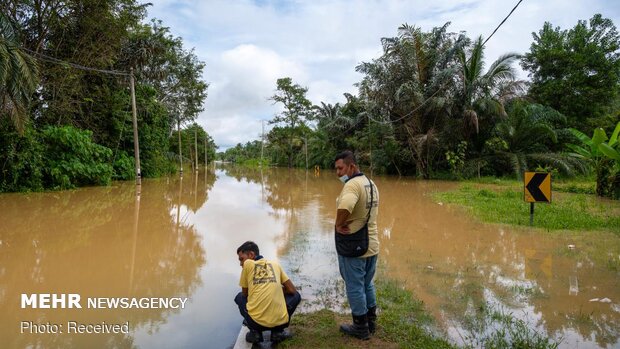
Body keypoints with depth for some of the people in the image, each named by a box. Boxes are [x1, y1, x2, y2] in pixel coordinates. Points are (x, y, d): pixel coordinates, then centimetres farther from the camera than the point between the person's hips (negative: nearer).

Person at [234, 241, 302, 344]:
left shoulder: (248, 264, 7)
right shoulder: (275, 264, 15)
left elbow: (245, 294, 14)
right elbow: (292, 290, 14)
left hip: (256, 322, -1)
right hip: (280, 321, 1)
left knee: (239, 297, 30)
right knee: (296, 295, 31)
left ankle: (255, 332, 13)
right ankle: (278, 331, 17)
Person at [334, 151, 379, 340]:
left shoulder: (352, 184, -21)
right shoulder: (371, 184, 9)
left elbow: (345, 206, -42)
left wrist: (338, 225, -25)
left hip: (353, 246, -9)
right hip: (371, 244, 9)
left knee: (354, 288, 7)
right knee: (367, 284, 21)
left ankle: (361, 327, 21)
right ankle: (371, 322, 34)